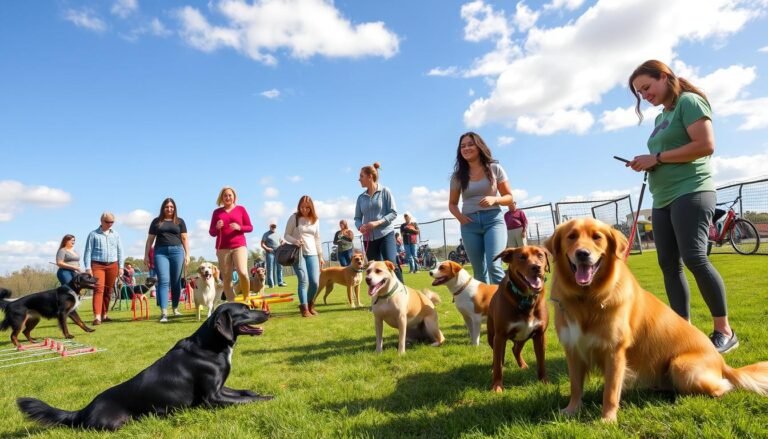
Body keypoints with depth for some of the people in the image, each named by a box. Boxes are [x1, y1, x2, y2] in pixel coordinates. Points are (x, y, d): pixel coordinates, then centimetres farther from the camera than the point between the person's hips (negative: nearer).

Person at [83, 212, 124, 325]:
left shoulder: (115, 235, 11)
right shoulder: (93, 234, 2)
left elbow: (120, 251, 13)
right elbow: (88, 251, 1)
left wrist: (121, 266, 6)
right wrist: (88, 268, -5)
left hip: (112, 265, 3)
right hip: (97, 265, -3)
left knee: (108, 291, 8)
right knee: (98, 289, -15)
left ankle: (104, 315, 19)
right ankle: (97, 317, -21)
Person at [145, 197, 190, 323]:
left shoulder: (179, 221, 13)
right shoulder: (156, 221, 13)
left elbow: (184, 239, 10)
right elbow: (150, 240, 14)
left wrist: (187, 254, 2)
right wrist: (146, 255, 7)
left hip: (177, 251, 1)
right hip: (160, 252, -1)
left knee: (176, 282, 4)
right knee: (163, 281, -10)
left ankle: (175, 308, 17)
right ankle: (163, 313, -14)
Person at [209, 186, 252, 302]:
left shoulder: (241, 209, 8)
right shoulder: (217, 212, 11)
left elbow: (250, 227, 8)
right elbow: (211, 232, 12)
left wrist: (239, 227, -11)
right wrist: (217, 227, -9)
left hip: (239, 246, -2)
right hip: (222, 248, 2)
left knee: (242, 272, -19)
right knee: (226, 278, -1)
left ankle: (246, 299, -1)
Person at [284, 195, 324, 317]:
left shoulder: (315, 220, 9)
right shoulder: (294, 218, -1)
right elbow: (286, 235, 2)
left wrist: (321, 256, 14)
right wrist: (295, 241, -19)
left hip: (312, 254, 3)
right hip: (297, 253, -3)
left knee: (315, 282, -3)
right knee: (303, 280, -14)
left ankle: (310, 304, 22)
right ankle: (304, 308, -4)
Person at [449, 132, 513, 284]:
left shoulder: (495, 169, 3)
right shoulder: (458, 175, 7)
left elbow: (509, 197, 6)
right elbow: (452, 203, 16)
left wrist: (494, 199, -15)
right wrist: (459, 217, -5)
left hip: (493, 220, -2)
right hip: (469, 223, 3)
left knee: (494, 265, -19)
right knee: (479, 270, 6)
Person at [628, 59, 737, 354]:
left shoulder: (689, 102, -3)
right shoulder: (661, 118, 21)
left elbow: (706, 145, -15)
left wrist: (656, 157, -15)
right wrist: (648, 164, 8)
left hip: (691, 192, -9)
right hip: (663, 199, 9)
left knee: (694, 258, -15)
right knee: (669, 264, 2)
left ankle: (724, 331, -2)